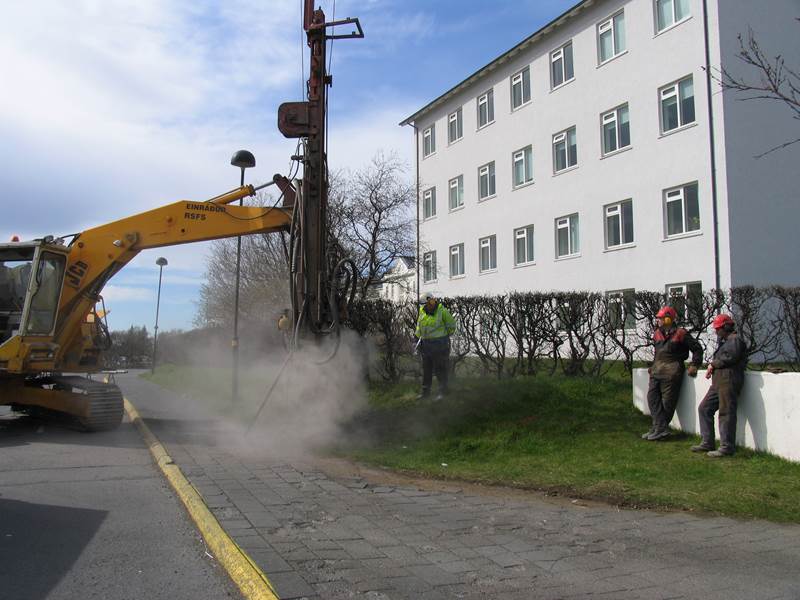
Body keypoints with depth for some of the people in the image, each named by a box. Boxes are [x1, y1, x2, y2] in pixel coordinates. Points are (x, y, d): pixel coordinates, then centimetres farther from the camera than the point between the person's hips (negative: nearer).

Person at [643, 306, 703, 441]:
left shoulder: (680, 333, -3)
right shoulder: (657, 334, 16)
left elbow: (697, 348, 3)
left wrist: (694, 365, -4)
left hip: (671, 372, -7)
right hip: (657, 371, 7)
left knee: (667, 402, -3)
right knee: (652, 397, -5)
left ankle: (659, 428, 0)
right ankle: (661, 428, -8)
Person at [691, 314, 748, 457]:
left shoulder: (735, 339, -4)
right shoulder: (724, 341, 27)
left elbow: (730, 358, -19)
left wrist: (713, 364, -6)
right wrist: (712, 367, 4)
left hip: (729, 380, -11)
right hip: (718, 381, 11)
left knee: (726, 412, -10)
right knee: (704, 408, 9)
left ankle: (727, 447, -7)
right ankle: (707, 443, 12)